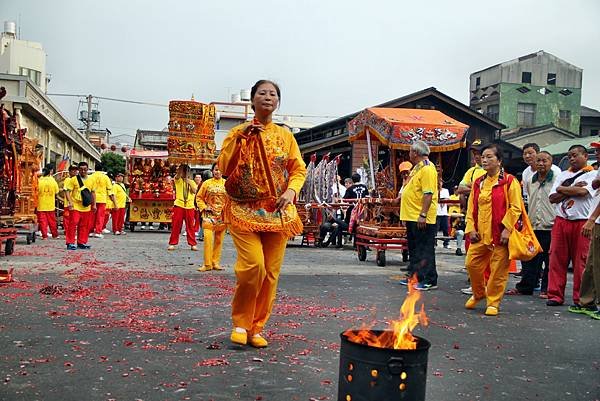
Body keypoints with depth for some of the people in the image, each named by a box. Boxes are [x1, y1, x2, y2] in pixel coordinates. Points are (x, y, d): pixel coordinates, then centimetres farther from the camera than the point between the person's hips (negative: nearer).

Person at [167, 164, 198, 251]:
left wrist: (188, 181, -11)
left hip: (190, 206, 2)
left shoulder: (192, 182, 13)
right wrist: (181, 166, -29)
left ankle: (193, 244, 8)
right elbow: (178, 175, -16)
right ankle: (172, 244, 5)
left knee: (190, 226, 4)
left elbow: (194, 191, -3)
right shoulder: (178, 180, 7)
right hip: (179, 205, -2)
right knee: (175, 225, 0)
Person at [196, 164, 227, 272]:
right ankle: (207, 264, -5)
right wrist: (203, 207, -5)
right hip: (209, 214, -1)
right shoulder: (206, 183, 4)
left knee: (219, 240, 6)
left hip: (222, 215, 2)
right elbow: (199, 197, 9)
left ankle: (215, 262, 16)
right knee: (207, 238, -11)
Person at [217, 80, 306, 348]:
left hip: (277, 211, 3)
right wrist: (241, 139, -11)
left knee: (271, 272, 0)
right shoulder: (238, 132, 7)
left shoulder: (285, 135, 12)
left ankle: (256, 328, 14)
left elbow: (299, 169, 9)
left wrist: (291, 191, -10)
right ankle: (240, 323, 3)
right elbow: (224, 169, -2)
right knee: (253, 265, -18)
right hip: (245, 209, -2)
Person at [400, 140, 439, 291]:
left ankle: (430, 281, 0)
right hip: (412, 216, 11)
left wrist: (423, 215, -27)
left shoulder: (427, 169, -17)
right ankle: (414, 276, 28)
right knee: (414, 249, 18)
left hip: (421, 218, -11)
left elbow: (428, 194, -24)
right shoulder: (417, 167, 16)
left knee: (425, 250, -5)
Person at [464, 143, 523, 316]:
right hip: (480, 234, 5)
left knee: (498, 270, -1)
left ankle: (493, 303, 14)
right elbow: (471, 208, 13)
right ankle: (478, 293, 31)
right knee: (472, 264, 5)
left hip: (500, 235, -5)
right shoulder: (478, 183, 13)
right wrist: (471, 229, 2)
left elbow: (515, 208, -8)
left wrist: (506, 229, -15)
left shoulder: (509, 181, -3)